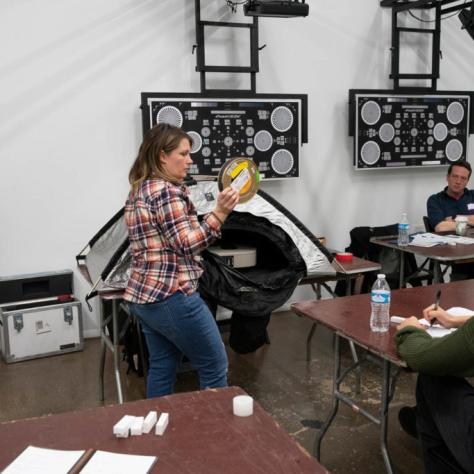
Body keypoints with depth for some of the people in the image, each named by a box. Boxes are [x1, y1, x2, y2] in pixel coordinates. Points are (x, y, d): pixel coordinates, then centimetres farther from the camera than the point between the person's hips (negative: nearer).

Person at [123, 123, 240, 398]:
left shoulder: (140, 190, 15)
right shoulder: (167, 191, -15)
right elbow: (186, 244, -19)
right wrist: (219, 213, -24)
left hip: (143, 297, 10)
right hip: (172, 297, -10)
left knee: (162, 369, 16)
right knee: (214, 367, 4)